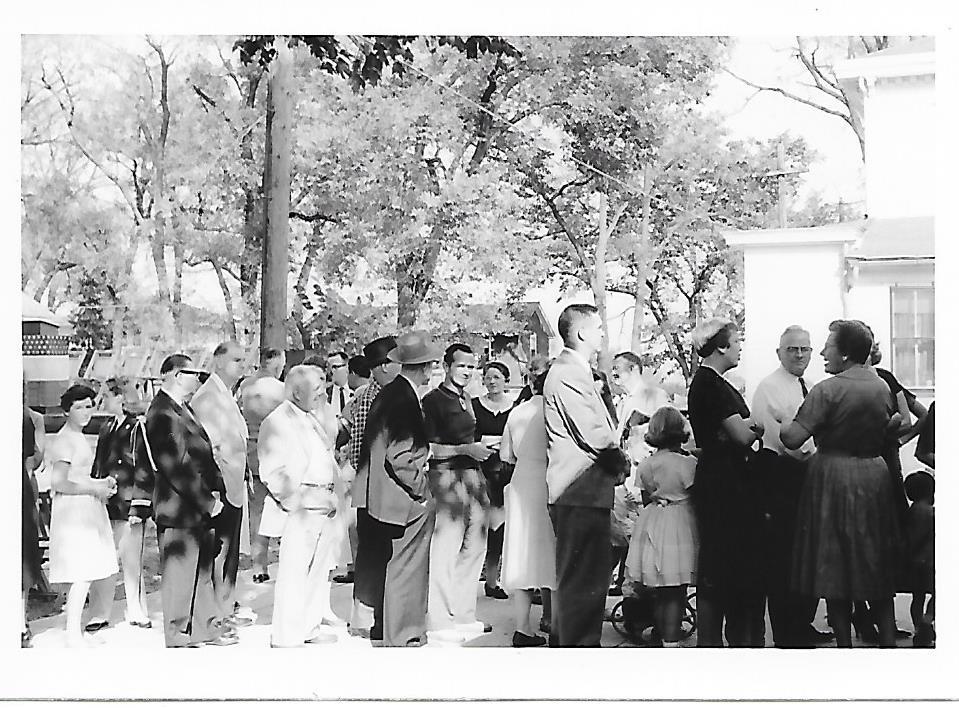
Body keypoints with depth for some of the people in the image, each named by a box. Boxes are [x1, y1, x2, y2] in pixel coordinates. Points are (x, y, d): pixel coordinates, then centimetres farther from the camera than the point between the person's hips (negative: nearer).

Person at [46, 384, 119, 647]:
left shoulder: (78, 437, 18)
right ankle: (73, 634, -5)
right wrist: (95, 489, -15)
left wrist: (102, 483, 12)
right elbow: (58, 483, -20)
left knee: (87, 573, 11)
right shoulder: (64, 440, -13)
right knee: (82, 574, -10)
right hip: (73, 511, -10)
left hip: (88, 509, 10)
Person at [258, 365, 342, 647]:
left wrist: (331, 497, 15)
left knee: (319, 570, 14)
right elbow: (272, 472, -15)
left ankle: (311, 627, 26)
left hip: (324, 507, 9)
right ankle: (286, 637, 2)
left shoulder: (312, 420, 19)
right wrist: (294, 501, -17)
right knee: (294, 573, -5)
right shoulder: (277, 422, -9)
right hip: (299, 509, -9)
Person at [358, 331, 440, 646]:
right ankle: (402, 637, 5)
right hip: (406, 500, -10)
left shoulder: (387, 393, 8)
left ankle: (384, 627, 30)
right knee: (407, 566, -2)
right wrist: (420, 489, -11)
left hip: (382, 498, 10)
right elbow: (402, 455, -22)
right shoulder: (406, 398, -20)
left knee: (389, 565, 19)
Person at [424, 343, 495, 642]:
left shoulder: (465, 400, 20)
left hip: (473, 474, 9)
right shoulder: (433, 400, -7)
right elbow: (428, 449, -13)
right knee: (445, 551, -7)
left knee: (475, 547, 10)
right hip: (448, 475, -9)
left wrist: (482, 446, 17)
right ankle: (441, 621, -1)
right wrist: (467, 449, -18)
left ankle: (464, 614, 21)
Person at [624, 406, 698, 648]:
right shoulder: (688, 463, -12)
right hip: (680, 526, -5)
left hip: (651, 528, 5)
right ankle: (671, 640, -5)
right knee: (676, 592, -3)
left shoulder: (644, 466, 4)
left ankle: (662, 633, 23)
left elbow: (646, 501, 11)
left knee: (659, 591, 14)